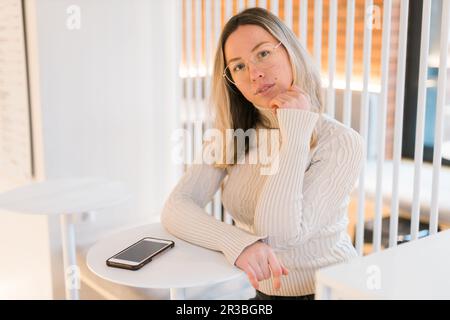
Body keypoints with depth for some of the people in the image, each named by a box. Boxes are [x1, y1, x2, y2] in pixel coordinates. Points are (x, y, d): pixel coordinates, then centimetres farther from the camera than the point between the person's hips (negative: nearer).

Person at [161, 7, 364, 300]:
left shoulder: (341, 143, -13)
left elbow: (279, 233, -21)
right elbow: (175, 209, -10)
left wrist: (295, 133, -20)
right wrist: (238, 244, -26)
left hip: (326, 291, -2)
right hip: (258, 291, 3)